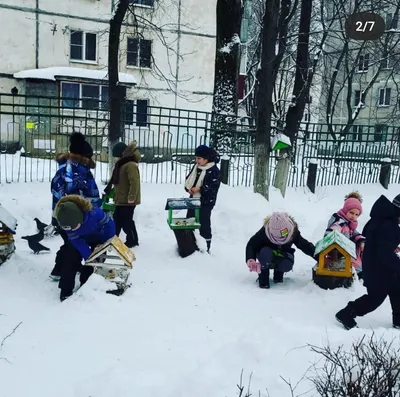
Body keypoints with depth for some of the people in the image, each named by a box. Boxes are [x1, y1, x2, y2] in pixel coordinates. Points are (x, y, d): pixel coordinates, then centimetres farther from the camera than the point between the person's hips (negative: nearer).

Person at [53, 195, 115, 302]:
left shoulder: (94, 213, -45)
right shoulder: (67, 220, -34)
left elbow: (109, 224, -25)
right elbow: (77, 241, -25)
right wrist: (88, 257, -31)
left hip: (98, 237, -2)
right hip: (80, 239, 2)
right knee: (70, 259, -7)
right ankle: (66, 290, 3)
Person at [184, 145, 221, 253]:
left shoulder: (214, 170, -15)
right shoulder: (196, 167, 9)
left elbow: (214, 187, -19)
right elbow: (188, 179, 16)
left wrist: (199, 189, -22)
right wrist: (188, 188, -5)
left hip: (206, 202, -8)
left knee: (204, 225, 1)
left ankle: (206, 248, 14)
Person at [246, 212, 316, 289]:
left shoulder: (293, 232, -23)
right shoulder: (264, 232, -29)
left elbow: (306, 246, -17)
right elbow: (251, 244, -26)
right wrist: (250, 259, -42)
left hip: (282, 256, 2)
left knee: (287, 265, -32)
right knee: (265, 253, -38)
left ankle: (278, 274, 5)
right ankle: (263, 278, -15)